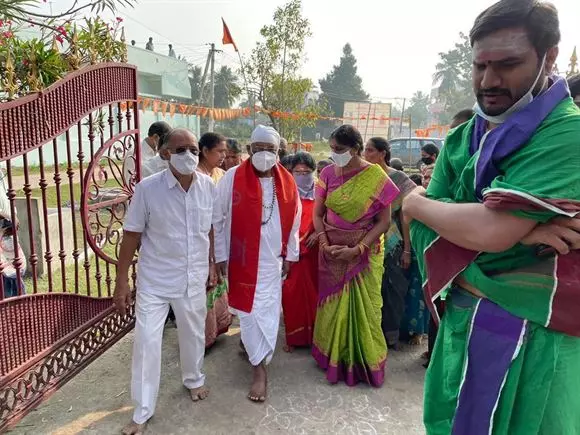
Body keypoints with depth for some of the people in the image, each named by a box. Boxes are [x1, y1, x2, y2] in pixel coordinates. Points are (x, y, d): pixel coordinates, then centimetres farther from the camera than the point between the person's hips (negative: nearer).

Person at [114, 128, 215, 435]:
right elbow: (132, 235, -10)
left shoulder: (208, 186, -8)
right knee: (146, 342, 3)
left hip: (193, 278, 3)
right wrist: (121, 280, -9)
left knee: (193, 335, 19)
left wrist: (212, 265, 9)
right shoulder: (147, 188, -16)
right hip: (154, 280, -2)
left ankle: (193, 379, 49)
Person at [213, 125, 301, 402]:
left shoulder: (288, 183, -1)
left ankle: (249, 343, 38)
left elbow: (293, 222, 8)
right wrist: (220, 256, -5)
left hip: (272, 260, 3)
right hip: (242, 258, -3)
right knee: (250, 310, 3)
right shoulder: (232, 178, -11)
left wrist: (290, 256, 9)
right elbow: (217, 219, -6)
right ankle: (260, 367, 19)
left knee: (268, 310, 12)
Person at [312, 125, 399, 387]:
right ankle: (334, 357, 31)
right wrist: (324, 243, -12)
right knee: (333, 304, 11)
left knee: (363, 306, 8)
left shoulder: (376, 177, -10)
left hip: (365, 252, -2)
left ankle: (364, 361, 29)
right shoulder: (328, 173, -2)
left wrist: (357, 249, -17)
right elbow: (318, 213, 2)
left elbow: (384, 221, -9)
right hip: (332, 251, 3)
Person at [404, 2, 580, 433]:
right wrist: (518, 229, -19)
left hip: (531, 336, -5)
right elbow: (425, 233, -3)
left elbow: (489, 232, -26)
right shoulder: (459, 141, 4)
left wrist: (416, 203, -8)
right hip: (461, 321, 6)